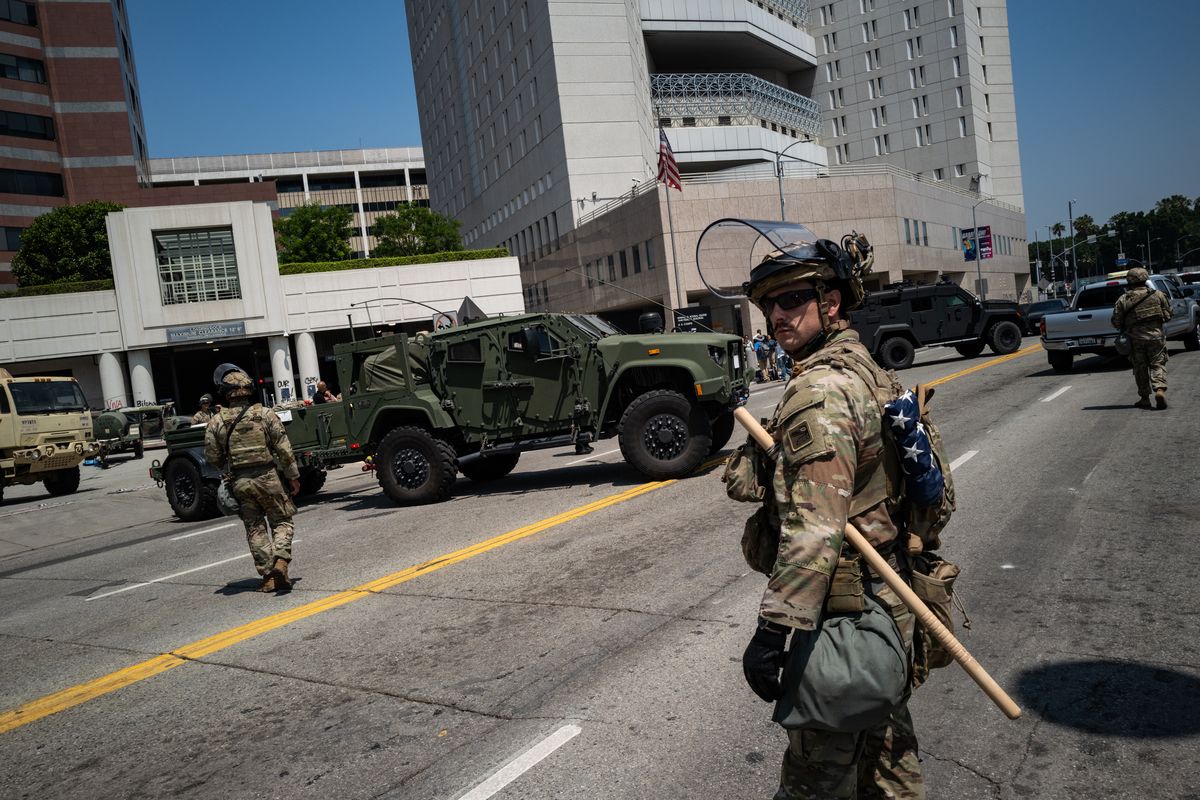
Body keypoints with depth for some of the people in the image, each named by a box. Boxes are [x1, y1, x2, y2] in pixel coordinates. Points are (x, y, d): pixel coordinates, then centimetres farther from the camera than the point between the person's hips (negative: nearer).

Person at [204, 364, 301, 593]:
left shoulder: (216, 422, -1)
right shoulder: (266, 415, -4)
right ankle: (281, 561, -12)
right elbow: (284, 449, -4)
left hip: (240, 482, 2)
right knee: (282, 521, 10)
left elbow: (212, 457, 3)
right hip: (267, 477, -1)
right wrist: (293, 477, 4)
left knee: (255, 528, 10)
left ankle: (268, 575, 9)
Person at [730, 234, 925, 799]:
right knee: (885, 748, 24)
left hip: (845, 616, -10)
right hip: (890, 601, 10)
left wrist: (774, 628, -27)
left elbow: (815, 529, -29)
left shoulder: (819, 390, -22)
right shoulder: (863, 368, 10)